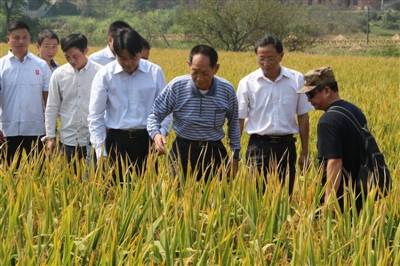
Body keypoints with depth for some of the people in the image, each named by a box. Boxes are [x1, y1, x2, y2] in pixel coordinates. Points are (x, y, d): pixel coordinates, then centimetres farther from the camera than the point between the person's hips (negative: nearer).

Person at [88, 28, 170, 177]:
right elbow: (95, 116, 0)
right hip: (116, 140, 0)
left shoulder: (155, 72, 1)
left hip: (146, 140, 1)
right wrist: (101, 153, -5)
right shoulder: (104, 75, -2)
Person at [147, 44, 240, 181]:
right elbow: (155, 115, -3)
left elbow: (234, 123, 11)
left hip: (214, 153, 1)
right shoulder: (176, 87, -10)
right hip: (183, 151, -1)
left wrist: (235, 156, 12)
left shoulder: (227, 90, -5)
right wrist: (156, 134, -24)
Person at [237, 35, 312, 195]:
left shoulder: (297, 80, 3)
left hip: (286, 145, 1)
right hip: (259, 145, -1)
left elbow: (303, 117, 8)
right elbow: (238, 120, 3)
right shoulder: (247, 83, 0)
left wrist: (305, 152, 8)